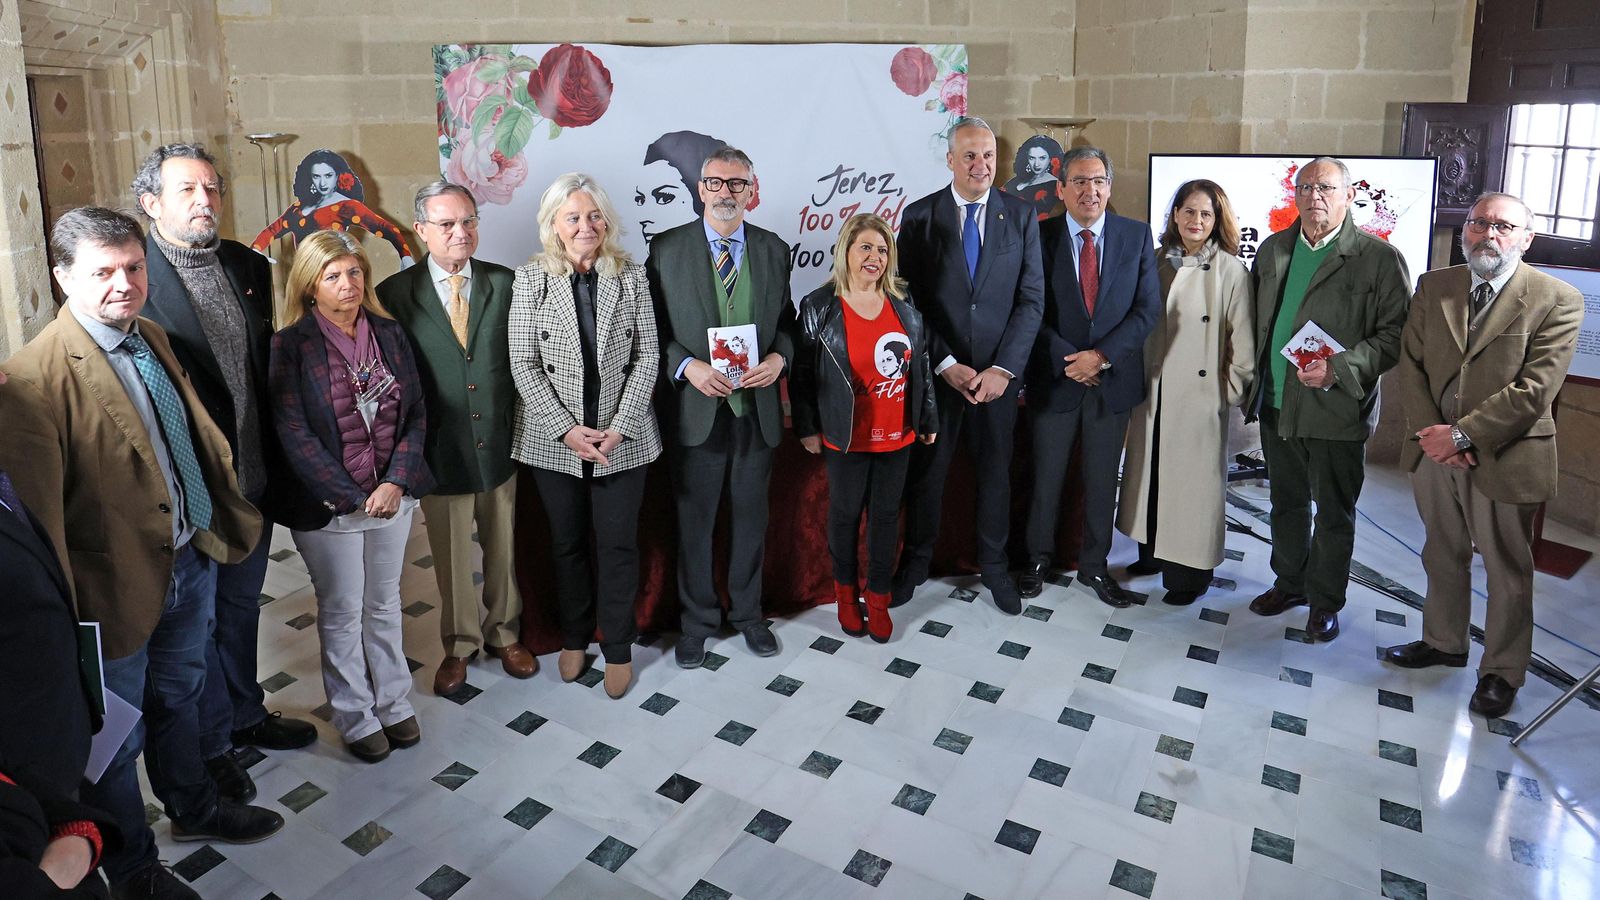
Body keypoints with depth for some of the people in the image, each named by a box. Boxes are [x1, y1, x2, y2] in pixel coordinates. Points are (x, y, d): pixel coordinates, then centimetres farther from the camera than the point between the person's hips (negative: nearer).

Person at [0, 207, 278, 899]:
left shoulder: (151, 337, 2)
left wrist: (230, 512, 16)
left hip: (191, 560, 7)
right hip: (119, 585, -7)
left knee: (179, 695, 28)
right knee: (116, 736, 15)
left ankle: (192, 807, 52)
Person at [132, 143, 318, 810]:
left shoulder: (249, 266, 4)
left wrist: (274, 458, 9)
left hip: (253, 475, 6)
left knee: (241, 601, 23)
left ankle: (245, 712, 43)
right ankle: (209, 743, 30)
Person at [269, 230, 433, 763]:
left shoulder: (389, 334, 2)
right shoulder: (291, 346, -10)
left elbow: (416, 415, 2)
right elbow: (294, 434, -13)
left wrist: (395, 483, -11)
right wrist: (351, 498, -15)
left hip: (393, 496, 4)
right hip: (329, 506, -4)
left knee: (385, 604, 17)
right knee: (342, 614, 10)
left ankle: (393, 704, 33)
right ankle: (355, 718, 27)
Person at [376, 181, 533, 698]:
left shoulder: (505, 284, -1)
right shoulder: (395, 293, -6)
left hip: (500, 445, 2)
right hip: (439, 452, -1)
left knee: (504, 548, 16)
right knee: (451, 556, 13)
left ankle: (504, 633, 38)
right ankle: (460, 644, 34)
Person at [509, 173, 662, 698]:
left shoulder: (631, 277, 0)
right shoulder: (530, 280, -2)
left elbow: (647, 358, -2)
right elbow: (524, 365, -5)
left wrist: (619, 427, -11)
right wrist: (567, 429, -13)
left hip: (622, 437, 0)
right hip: (553, 438, 0)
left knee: (618, 544, 6)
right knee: (567, 542, 14)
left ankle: (617, 648, 23)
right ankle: (574, 638, 34)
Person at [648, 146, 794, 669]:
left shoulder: (774, 250, 5)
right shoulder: (666, 249, -3)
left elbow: (787, 321, 10)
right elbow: (653, 327, -3)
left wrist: (778, 357, -11)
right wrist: (687, 366, -19)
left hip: (757, 407, 2)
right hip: (696, 409, -2)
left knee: (751, 516, 16)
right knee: (694, 522, 10)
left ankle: (747, 612, 35)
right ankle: (697, 620, 29)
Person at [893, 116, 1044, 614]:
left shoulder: (1021, 215, 1)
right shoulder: (919, 216, -3)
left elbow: (1031, 299, -2)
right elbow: (911, 300, -4)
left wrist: (1004, 368, -11)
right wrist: (945, 364, -11)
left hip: (999, 371, 1)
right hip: (936, 368, -1)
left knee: (995, 470, 12)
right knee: (926, 469, 10)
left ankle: (993, 564, 29)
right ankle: (915, 562, 27)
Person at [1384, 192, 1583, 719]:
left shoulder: (1557, 300, -10)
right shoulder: (1433, 287, 4)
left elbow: (1535, 389, -17)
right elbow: (1409, 364, 2)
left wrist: (1461, 435, -21)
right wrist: (1429, 431, -11)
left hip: (1503, 458, -4)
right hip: (1435, 451, 4)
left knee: (1507, 571, 10)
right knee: (1442, 556, 20)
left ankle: (1502, 672, 26)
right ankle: (1443, 642, 39)